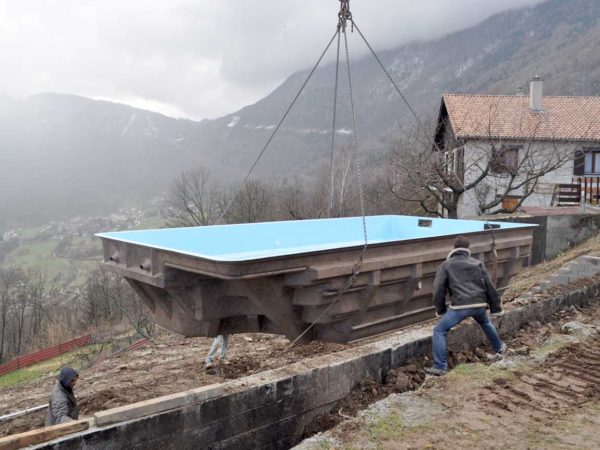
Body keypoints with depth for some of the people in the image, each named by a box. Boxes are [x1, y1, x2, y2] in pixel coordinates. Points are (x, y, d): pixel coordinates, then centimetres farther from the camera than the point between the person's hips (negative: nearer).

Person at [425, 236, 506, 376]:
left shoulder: (446, 265, 9)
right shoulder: (478, 263, 16)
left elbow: (438, 289, 4)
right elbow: (490, 286, 13)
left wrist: (441, 310, 14)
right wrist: (496, 308, 18)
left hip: (460, 306, -4)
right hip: (480, 305, 4)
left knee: (439, 331, 6)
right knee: (486, 323, 37)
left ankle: (440, 367, 0)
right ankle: (499, 348, 55)